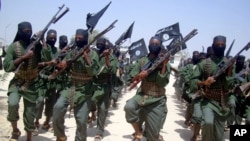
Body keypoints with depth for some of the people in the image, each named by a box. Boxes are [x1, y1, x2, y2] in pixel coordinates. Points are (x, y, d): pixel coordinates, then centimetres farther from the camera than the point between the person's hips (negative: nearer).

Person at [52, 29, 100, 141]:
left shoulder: (92, 54, -7)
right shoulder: (72, 52, 6)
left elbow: (93, 72, -17)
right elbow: (62, 68, 11)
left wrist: (86, 57, -25)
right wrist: (61, 66, -12)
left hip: (84, 90, -3)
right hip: (70, 86, 4)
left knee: (81, 120, -2)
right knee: (58, 107, -16)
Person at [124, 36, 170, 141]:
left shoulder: (165, 63, -1)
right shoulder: (142, 61, 5)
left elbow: (162, 83, -14)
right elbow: (131, 78, 3)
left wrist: (163, 65, -20)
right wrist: (140, 75, -17)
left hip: (157, 101, -1)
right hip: (141, 96, 1)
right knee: (129, 107, -31)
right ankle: (138, 132, -7)